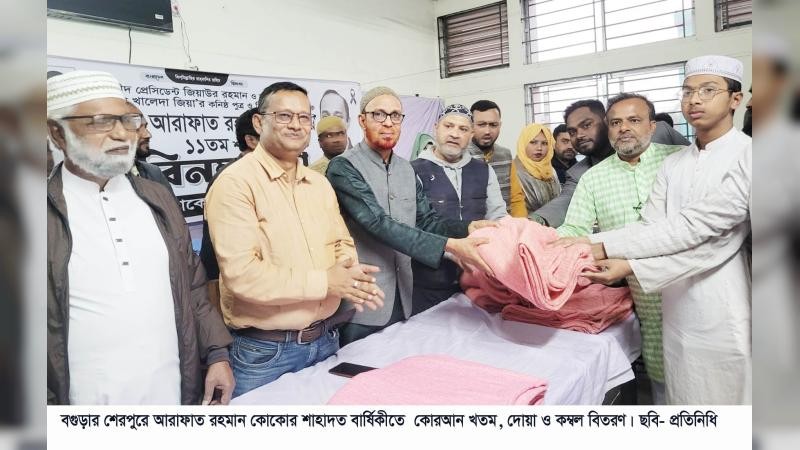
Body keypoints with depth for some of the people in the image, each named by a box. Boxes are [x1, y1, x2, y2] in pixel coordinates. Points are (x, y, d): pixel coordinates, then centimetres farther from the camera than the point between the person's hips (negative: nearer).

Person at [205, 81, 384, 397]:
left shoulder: (320, 183, 8)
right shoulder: (235, 183, -15)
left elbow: (341, 244, 11)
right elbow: (241, 273, -23)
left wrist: (350, 277, -12)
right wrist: (325, 282, -19)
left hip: (325, 339, 7)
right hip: (263, 351, -6)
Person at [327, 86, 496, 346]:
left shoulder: (406, 169, 11)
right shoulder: (344, 167, -12)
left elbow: (427, 221, 6)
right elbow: (379, 223, -24)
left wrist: (468, 228, -14)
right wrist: (449, 246, -31)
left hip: (402, 299, 7)